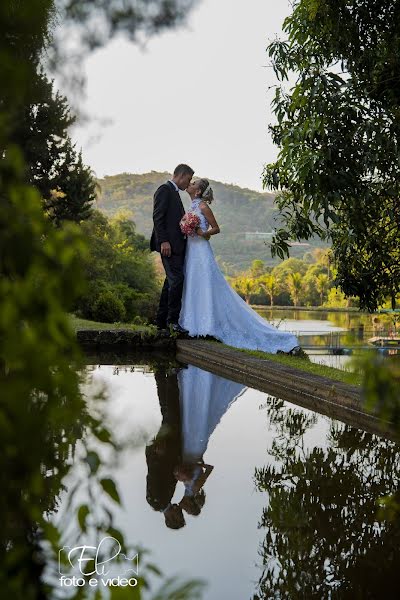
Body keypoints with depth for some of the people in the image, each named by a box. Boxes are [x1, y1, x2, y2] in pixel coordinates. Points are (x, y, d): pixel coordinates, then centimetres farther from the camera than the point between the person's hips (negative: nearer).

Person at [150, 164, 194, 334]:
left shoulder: (174, 192, 23)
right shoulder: (164, 190, -6)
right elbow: (158, 218, -15)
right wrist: (164, 241, -22)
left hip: (177, 245, 10)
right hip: (169, 244, -10)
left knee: (171, 282, 10)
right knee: (177, 279, -14)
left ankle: (161, 320, 15)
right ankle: (172, 320, -11)